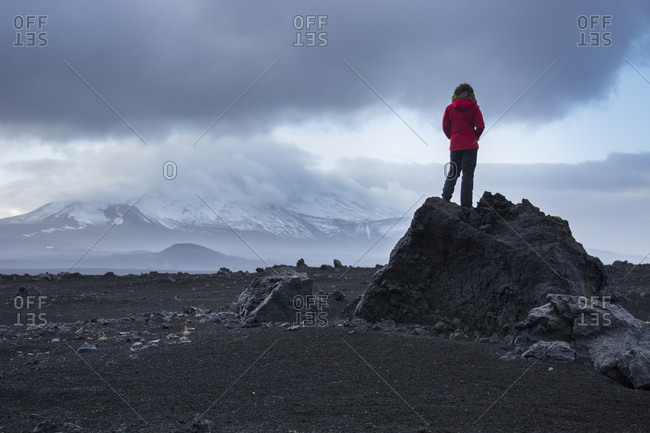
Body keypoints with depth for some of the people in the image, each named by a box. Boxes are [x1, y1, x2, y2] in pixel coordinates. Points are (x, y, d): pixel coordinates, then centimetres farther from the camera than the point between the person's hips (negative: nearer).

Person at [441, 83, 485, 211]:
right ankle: (466, 205, -9)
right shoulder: (473, 107, -1)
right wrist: (475, 137, 9)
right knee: (468, 174, -3)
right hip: (470, 145, -3)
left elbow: (445, 127, 4)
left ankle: (445, 198, -7)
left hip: (455, 145, 3)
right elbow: (480, 126, -7)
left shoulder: (450, 108, 7)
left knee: (452, 172, 11)